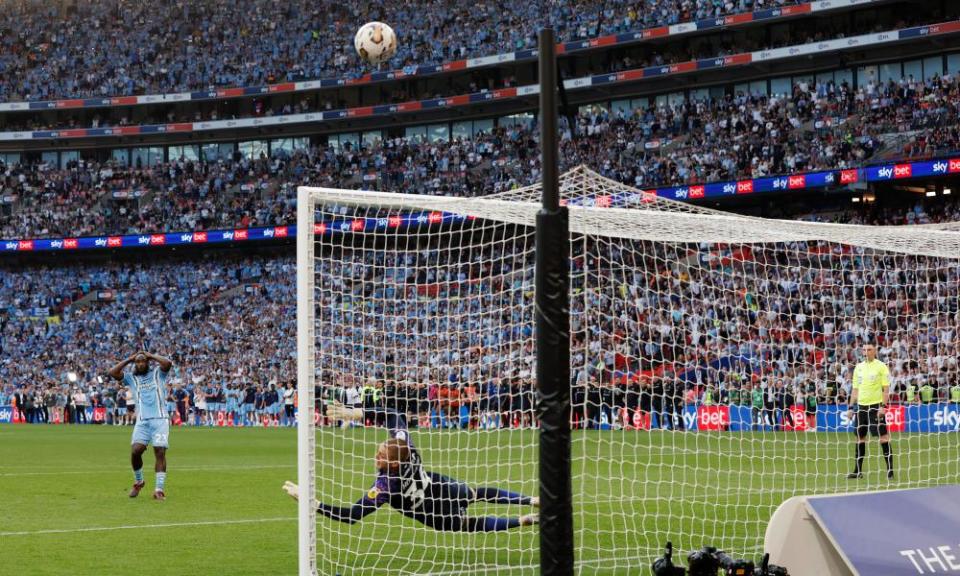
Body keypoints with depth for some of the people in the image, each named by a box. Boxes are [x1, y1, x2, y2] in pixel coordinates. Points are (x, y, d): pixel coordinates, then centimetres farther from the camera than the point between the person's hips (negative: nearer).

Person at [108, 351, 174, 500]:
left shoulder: (157, 373, 14)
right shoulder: (131, 378, 17)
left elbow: (168, 363, -6)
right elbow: (112, 373, 5)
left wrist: (151, 356, 5)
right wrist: (129, 360, 9)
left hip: (160, 420, -1)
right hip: (142, 422, 1)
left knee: (160, 452, -11)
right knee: (135, 451, -13)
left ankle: (159, 489, -12)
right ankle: (138, 482, 11)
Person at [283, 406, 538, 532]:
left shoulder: (385, 485, -41)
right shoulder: (405, 446, -27)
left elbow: (352, 515, -43)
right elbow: (395, 415, -12)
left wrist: (310, 501, -48)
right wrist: (356, 413, -24)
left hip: (443, 519, -4)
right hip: (448, 489, 4)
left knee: (475, 524, 27)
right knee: (479, 494, 34)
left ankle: (525, 521, 30)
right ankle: (532, 502, 44)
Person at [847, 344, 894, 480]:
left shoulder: (881, 367, -3)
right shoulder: (859, 367, 13)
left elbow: (886, 389, -6)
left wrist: (883, 406, -15)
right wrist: (851, 407, 12)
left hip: (876, 405, -5)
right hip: (861, 405, 6)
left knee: (883, 435, -8)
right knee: (860, 436, 7)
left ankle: (890, 467, -4)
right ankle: (858, 470, 13)